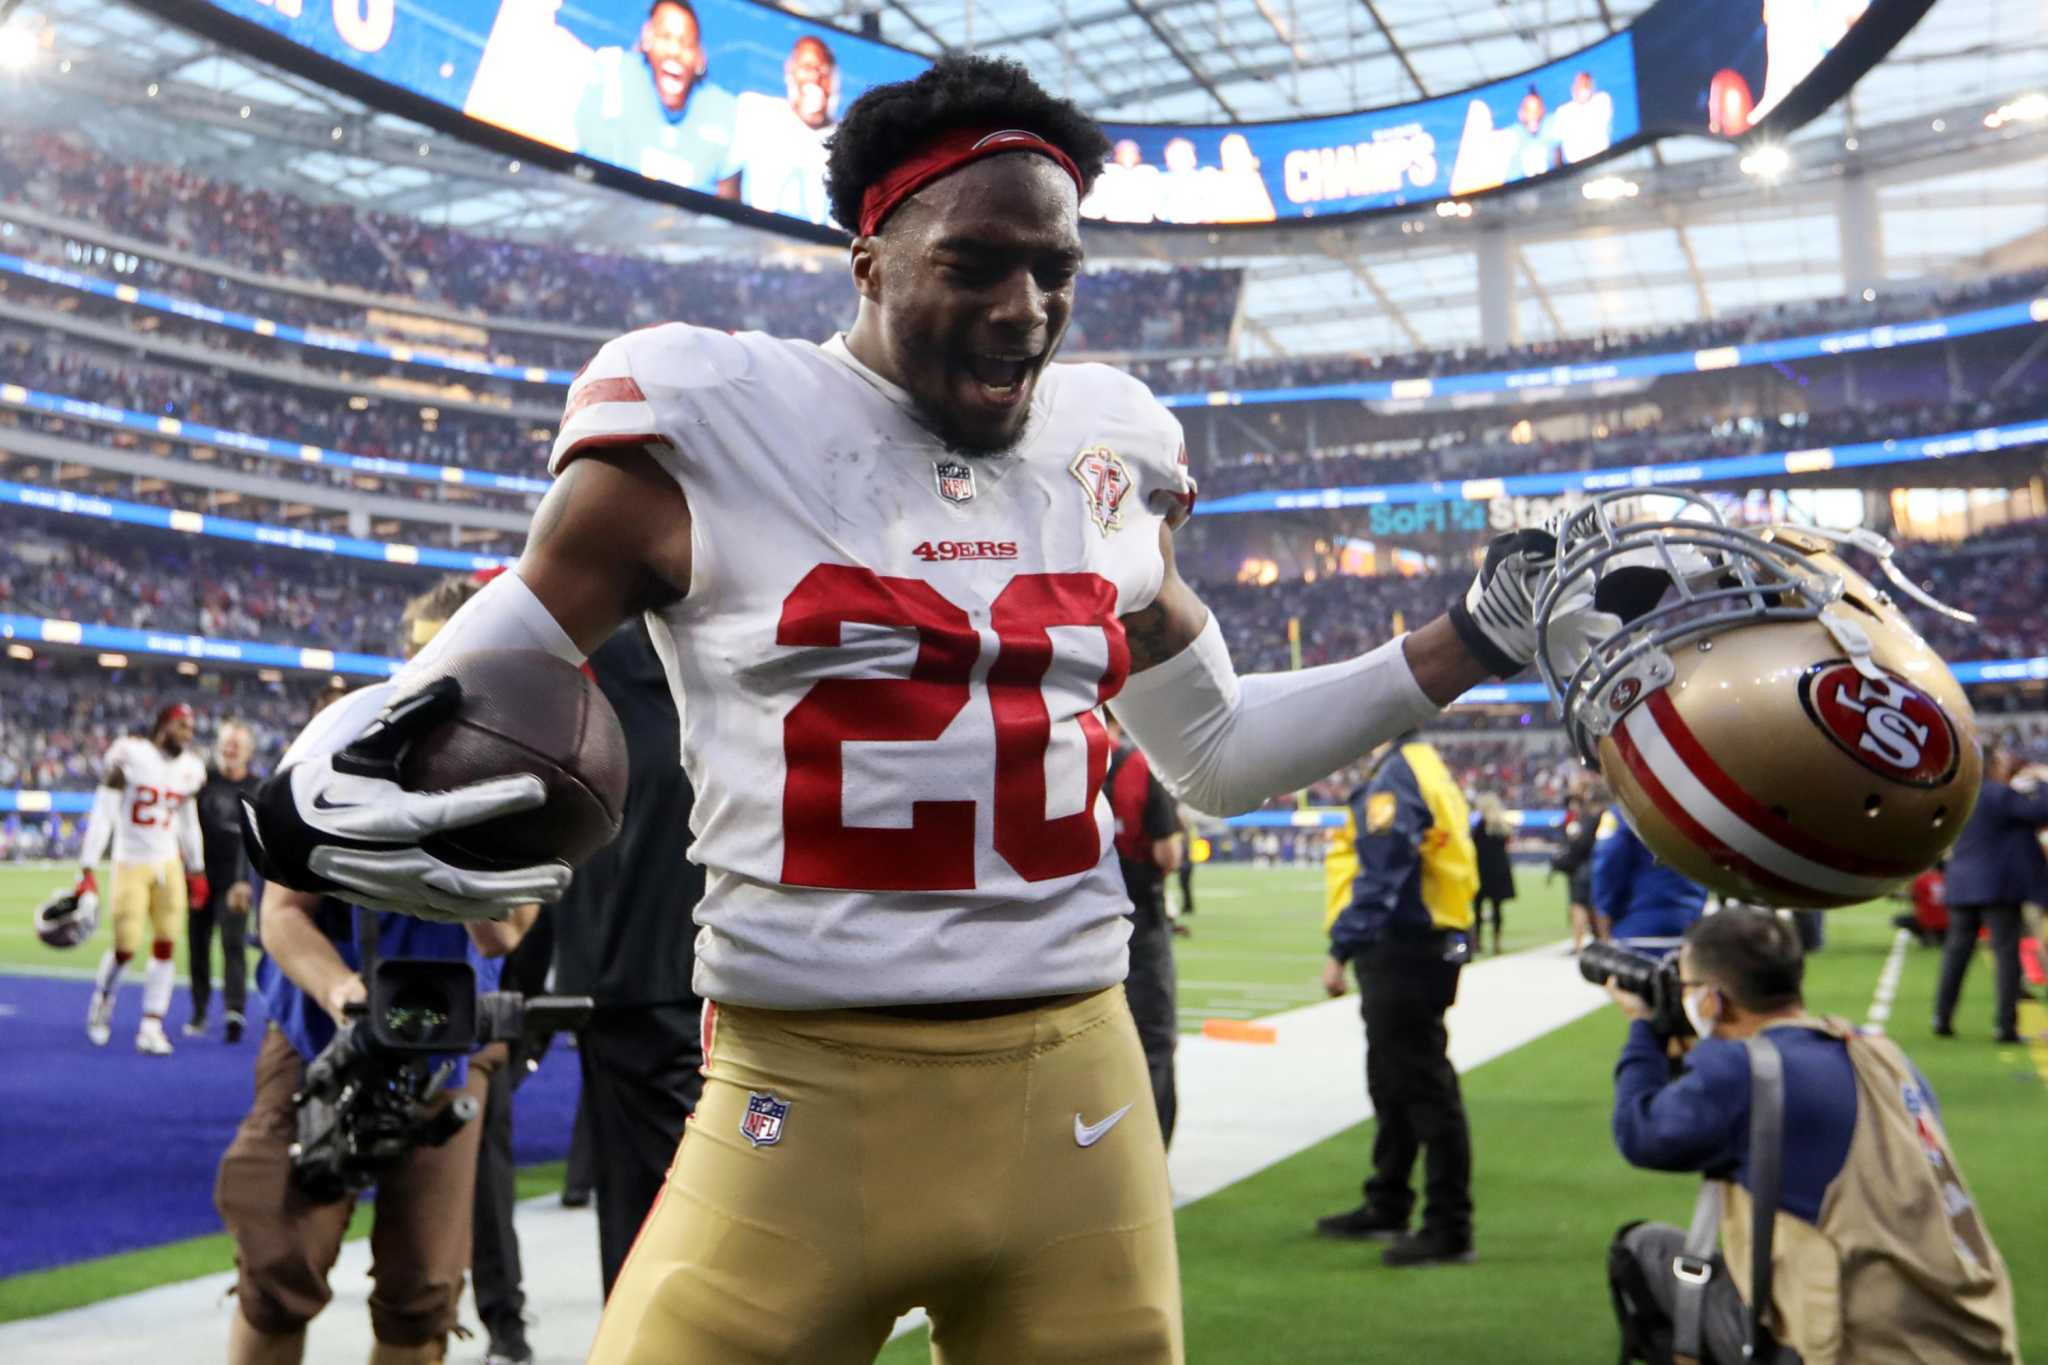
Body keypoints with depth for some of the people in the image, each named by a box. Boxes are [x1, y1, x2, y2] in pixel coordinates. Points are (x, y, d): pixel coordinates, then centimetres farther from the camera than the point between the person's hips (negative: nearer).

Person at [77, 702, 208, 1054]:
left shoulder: (189, 768, 5)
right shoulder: (129, 756, -13)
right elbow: (102, 815, -12)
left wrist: (197, 872, 18)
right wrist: (88, 870, -16)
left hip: (169, 865, 5)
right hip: (131, 864, -5)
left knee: (166, 945, 0)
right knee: (126, 947, -4)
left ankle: (151, 1028, 6)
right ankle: (103, 998, 28)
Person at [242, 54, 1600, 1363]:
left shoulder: (1106, 455, 10)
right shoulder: (711, 429, -5)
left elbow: (1215, 750, 22)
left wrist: (1474, 639, 17)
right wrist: (319, 796, -19)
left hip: (1074, 1086, 4)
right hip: (805, 1097, -3)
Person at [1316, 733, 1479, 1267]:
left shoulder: (1397, 774, -16)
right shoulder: (1419, 765, 14)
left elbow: (1380, 874, -23)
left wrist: (1341, 950, -21)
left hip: (1403, 951, -10)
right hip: (1411, 947, 10)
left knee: (1425, 1087, -4)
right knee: (1394, 1082, 19)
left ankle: (1449, 1229, 2)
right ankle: (1387, 1206, 32)